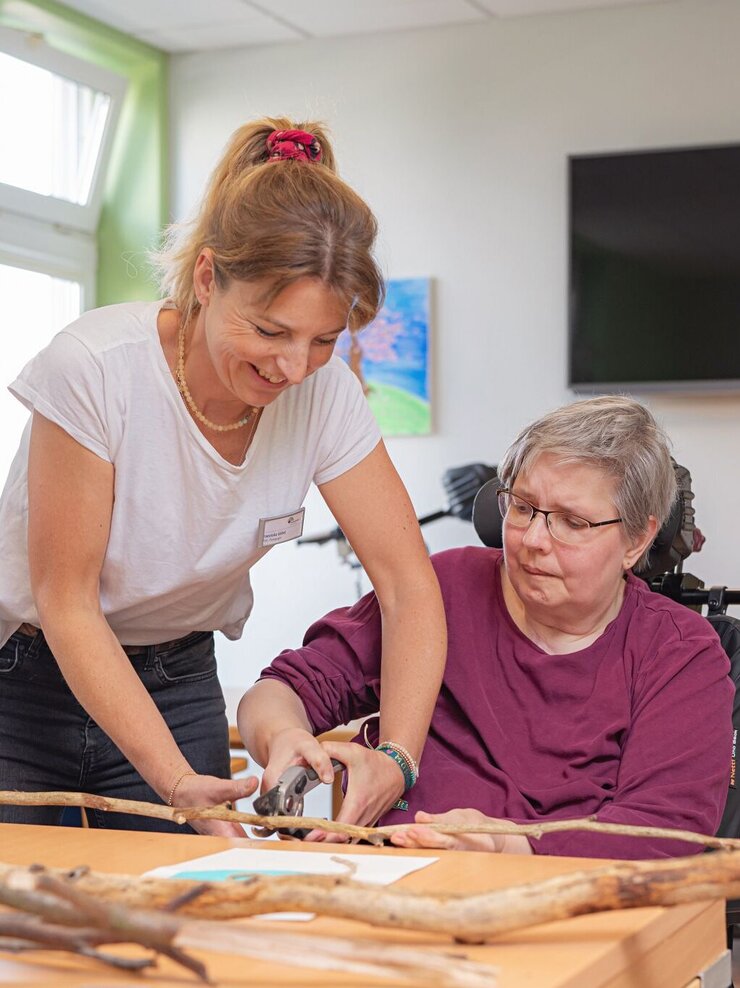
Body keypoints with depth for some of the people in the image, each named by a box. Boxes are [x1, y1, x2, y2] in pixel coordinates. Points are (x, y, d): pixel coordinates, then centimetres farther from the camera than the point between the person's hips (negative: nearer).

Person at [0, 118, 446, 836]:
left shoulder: (325, 394, -15)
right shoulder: (95, 367, -26)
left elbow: (410, 588, -13)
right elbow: (66, 600, -21)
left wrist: (393, 759, -29)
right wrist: (175, 779, -29)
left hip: (177, 683, 3)